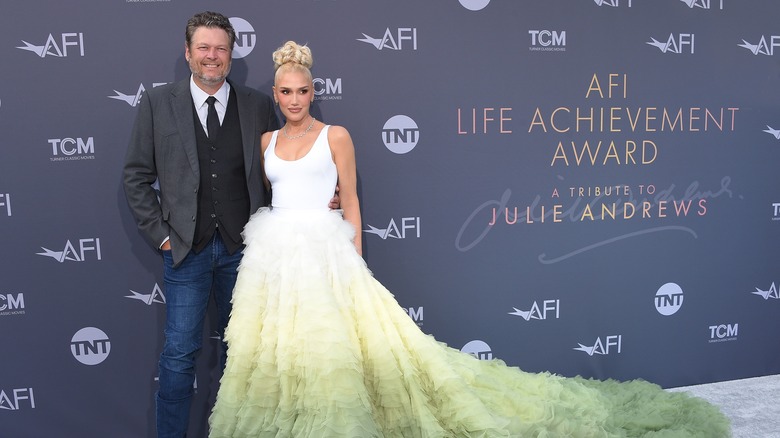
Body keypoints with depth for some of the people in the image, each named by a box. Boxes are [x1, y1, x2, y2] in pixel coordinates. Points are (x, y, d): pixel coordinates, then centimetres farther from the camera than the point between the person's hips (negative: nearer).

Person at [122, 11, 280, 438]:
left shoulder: (258, 104, 3)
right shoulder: (157, 103, 1)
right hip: (187, 248, -1)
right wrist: (159, 235, -3)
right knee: (179, 352, 3)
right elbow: (137, 176, 2)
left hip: (243, 247, 2)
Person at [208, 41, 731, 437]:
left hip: (323, 252, -5)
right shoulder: (268, 141, 14)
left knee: (327, 346, -4)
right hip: (272, 254, 5)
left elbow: (350, 200, -1)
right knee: (275, 348, 8)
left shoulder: (335, 136, 1)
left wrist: (354, 258, -6)